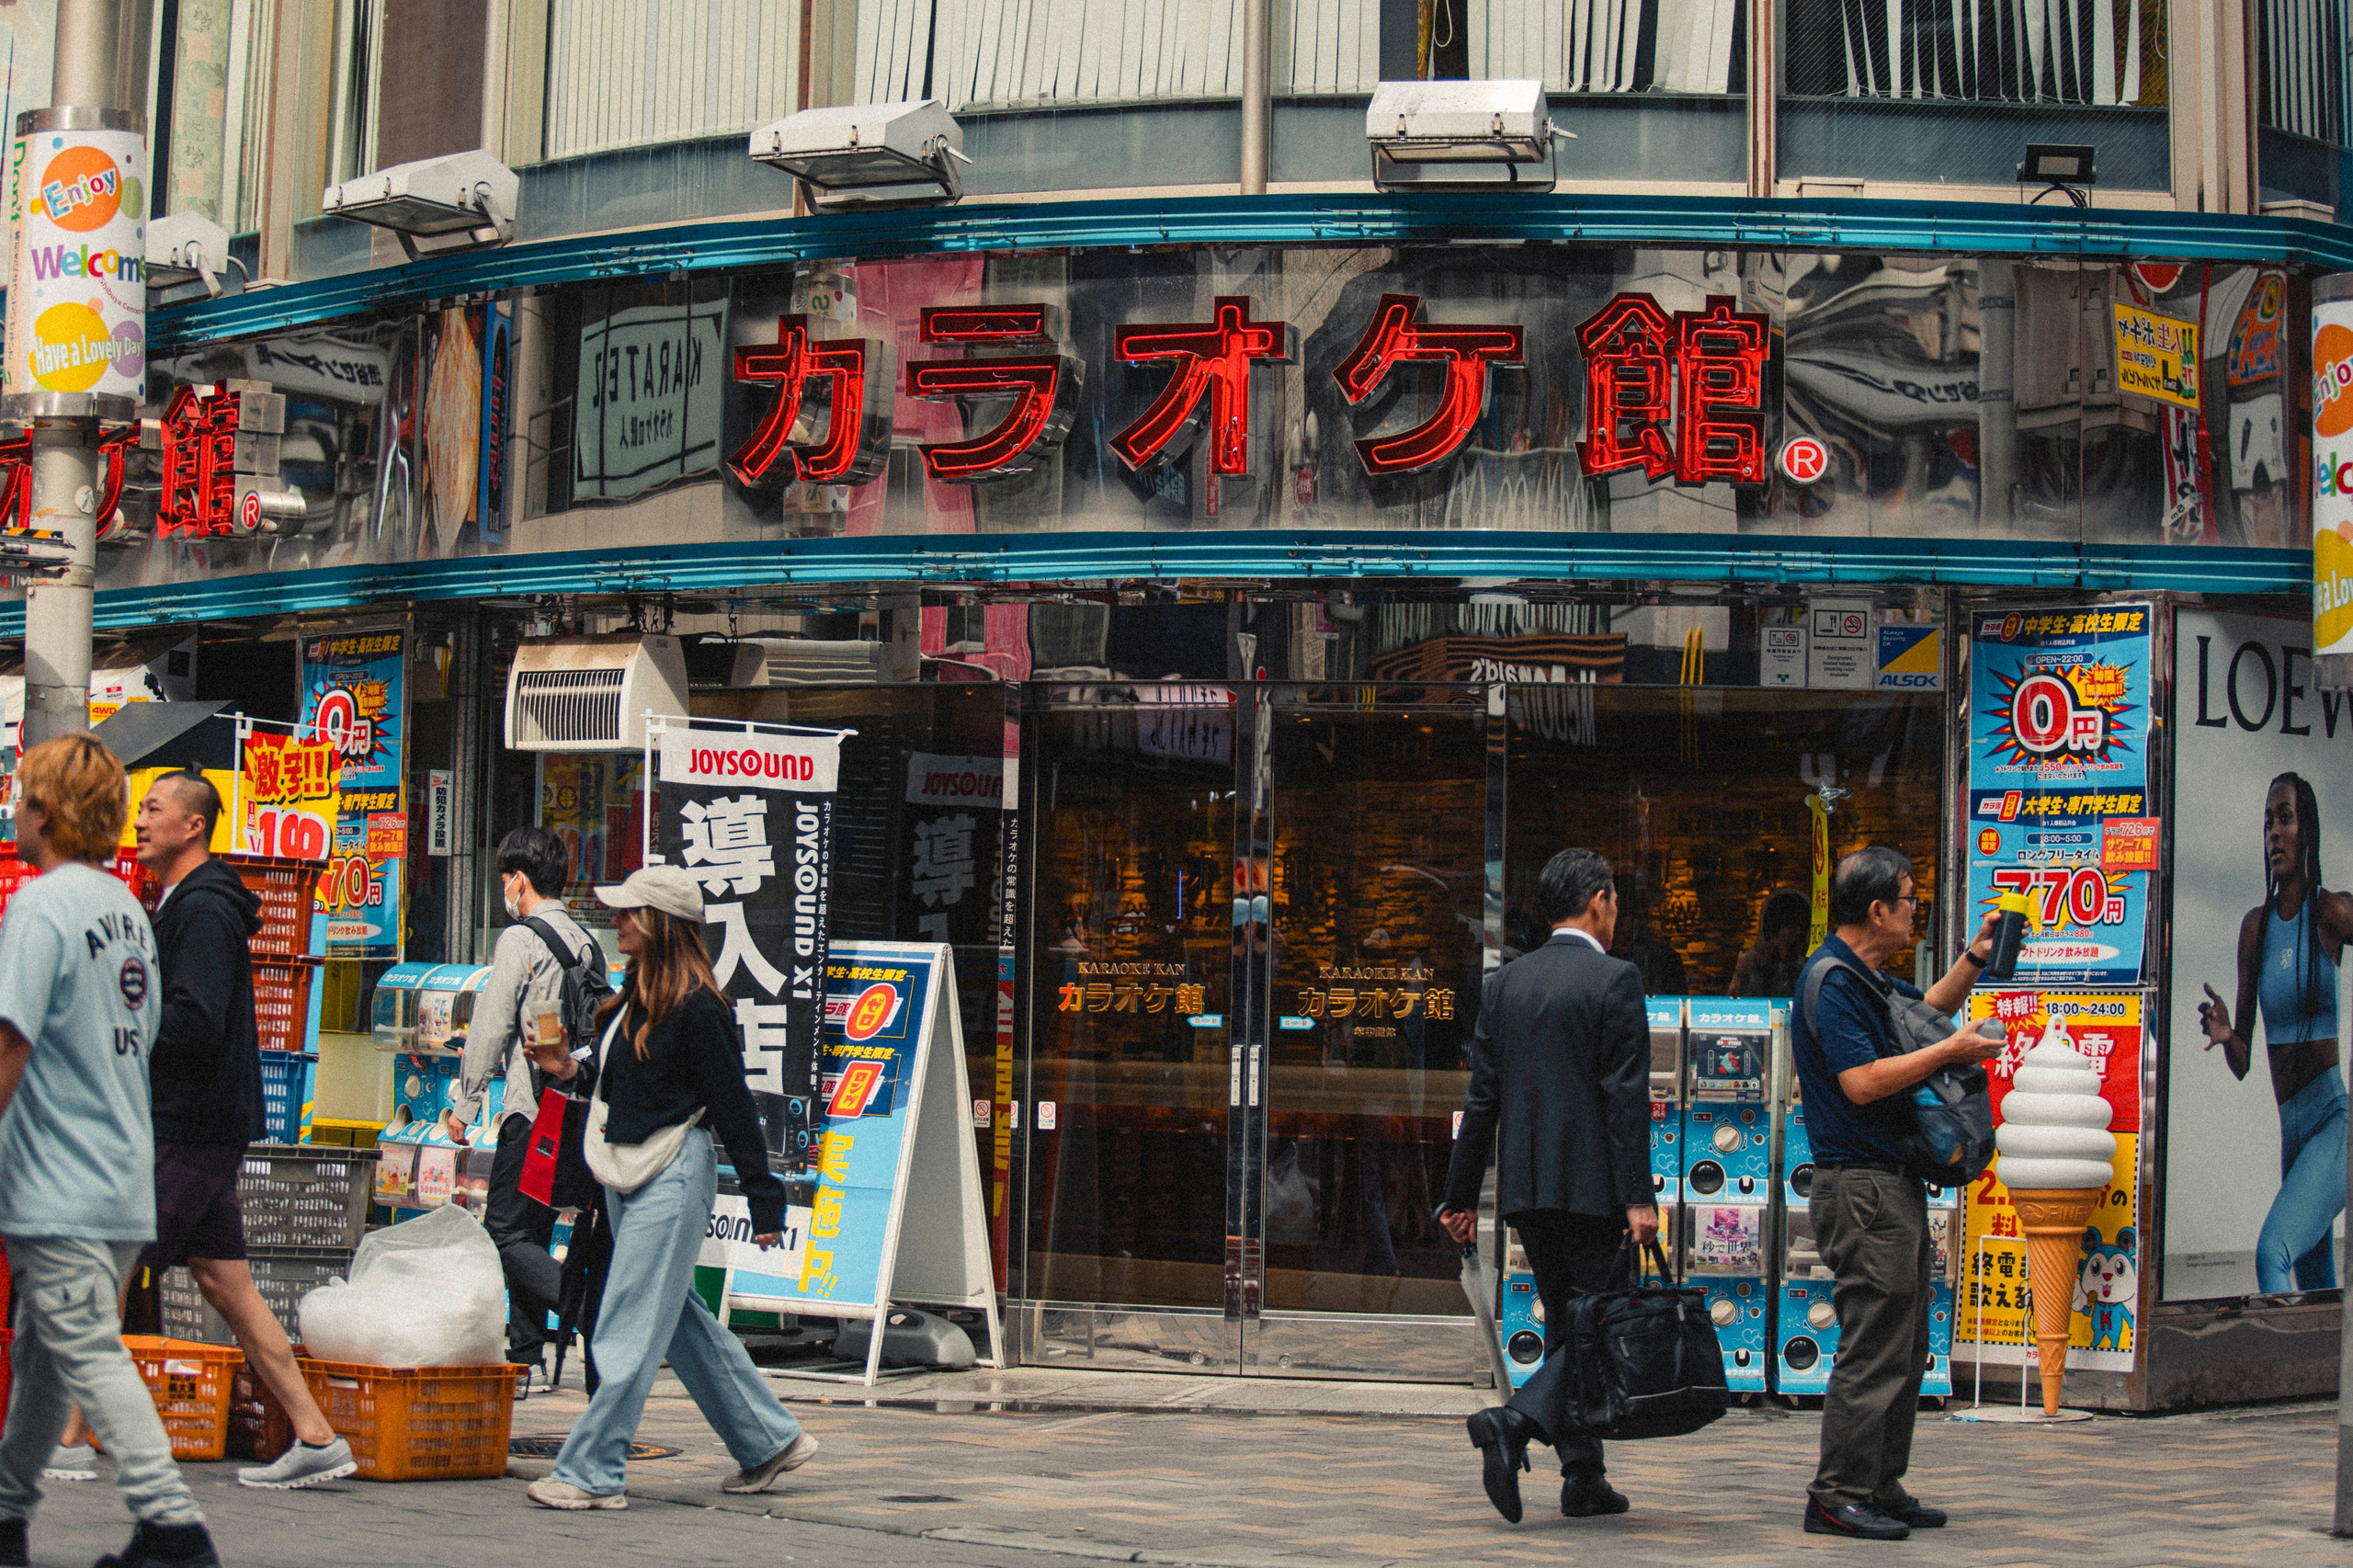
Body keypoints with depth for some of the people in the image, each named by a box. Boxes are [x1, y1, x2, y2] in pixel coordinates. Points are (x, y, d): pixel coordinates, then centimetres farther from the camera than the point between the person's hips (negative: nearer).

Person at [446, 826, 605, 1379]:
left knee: (505, 1235, -6)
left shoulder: (519, 939, -8)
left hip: (532, 1108, -8)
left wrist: (464, 1104, -3)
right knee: (532, 1234, 15)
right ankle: (528, 1356, 16)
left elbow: (490, 1027, -10)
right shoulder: (587, 944, 14)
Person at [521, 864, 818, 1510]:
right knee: (677, 1320, 15)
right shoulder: (635, 994, 11)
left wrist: (765, 1203, -11)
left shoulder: (696, 1008, -16)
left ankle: (591, 1474, -4)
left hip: (673, 1175, -10)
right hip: (629, 1176, 10)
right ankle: (770, 1440, 25)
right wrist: (571, 1071, 1)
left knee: (630, 1328, -7)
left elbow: (734, 1107, -14)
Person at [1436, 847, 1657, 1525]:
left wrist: (1462, 1195, 14)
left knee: (1566, 1327, 13)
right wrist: (1638, 1197, -14)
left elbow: (1482, 1098, 10)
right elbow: (1626, 1095, -13)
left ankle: (1584, 1479, 13)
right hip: (1592, 1184, -6)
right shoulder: (1614, 980, -7)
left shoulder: (1505, 984, 10)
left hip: (1526, 1188, 6)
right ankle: (1514, 1423, -20)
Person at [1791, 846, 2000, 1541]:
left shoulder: (1869, 979, 17)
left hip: (1893, 1183, 11)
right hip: (1860, 1184, -11)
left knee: (1904, 1347, 13)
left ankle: (1881, 1489, 19)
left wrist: (1973, 960, 22)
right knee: (1874, 1348, -10)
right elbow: (1861, 1081, -23)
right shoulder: (1830, 981, -14)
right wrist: (1950, 1051, -15)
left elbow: (1925, 1009, 37)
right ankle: (1838, 1496, -6)